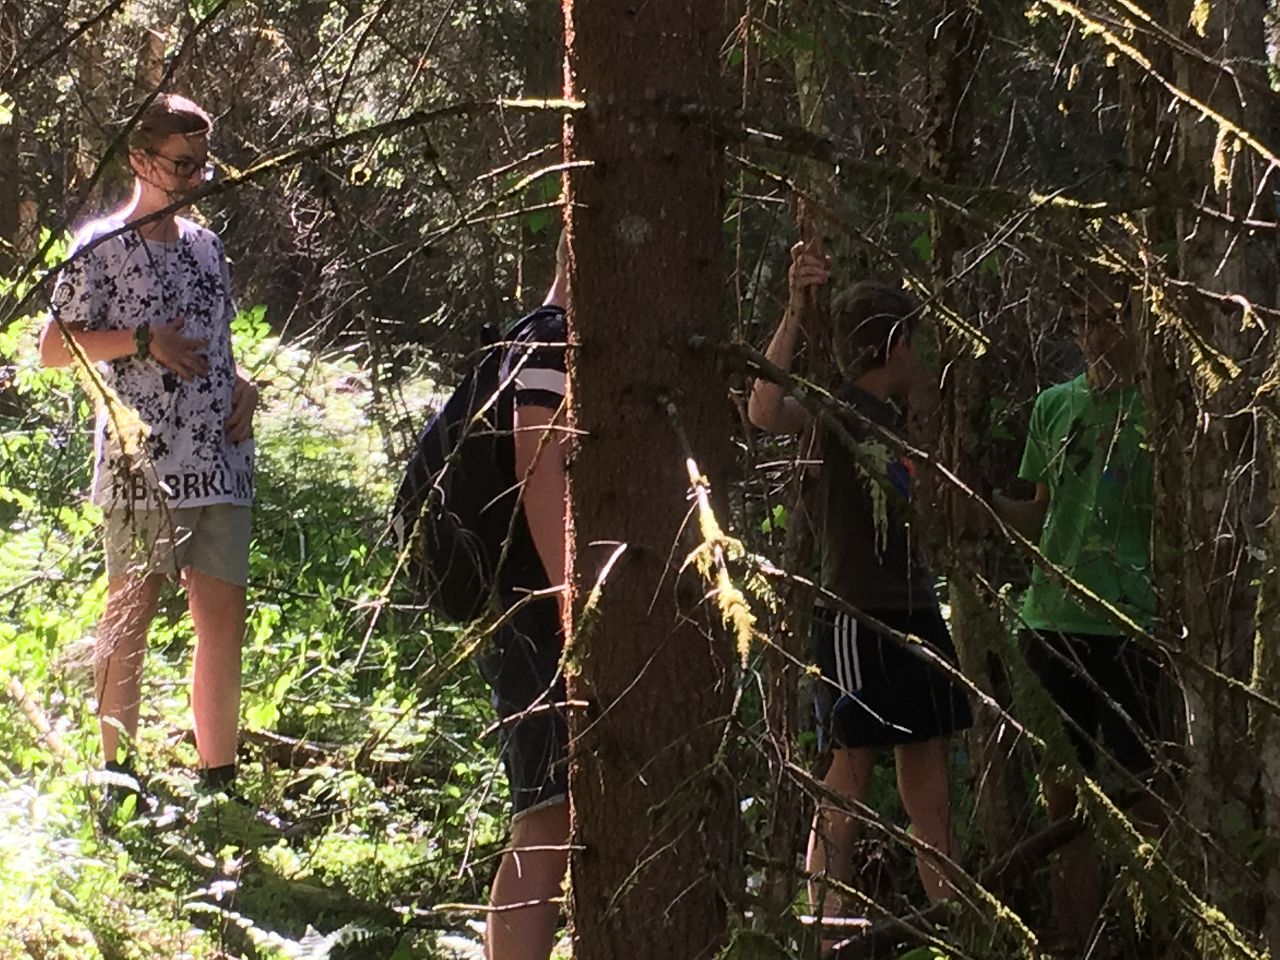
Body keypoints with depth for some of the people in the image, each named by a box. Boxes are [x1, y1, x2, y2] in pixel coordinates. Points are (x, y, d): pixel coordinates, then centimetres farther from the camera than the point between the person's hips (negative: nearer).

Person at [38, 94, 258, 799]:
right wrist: (142, 341, -14)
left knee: (224, 614, 2)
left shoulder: (205, 246, 16)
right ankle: (119, 780, 4)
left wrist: (243, 386, 7)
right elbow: (53, 347, -4)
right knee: (129, 616, -2)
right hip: (140, 467, -6)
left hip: (219, 464, 6)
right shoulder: (102, 247, -2)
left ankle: (219, 780, 7)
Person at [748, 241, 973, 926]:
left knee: (930, 787, 10)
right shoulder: (836, 407, -11)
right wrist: (793, 313, -42)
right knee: (848, 787, -7)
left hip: (915, 613, 8)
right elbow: (766, 412, -34)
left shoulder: (896, 418, 15)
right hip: (855, 619, -8)